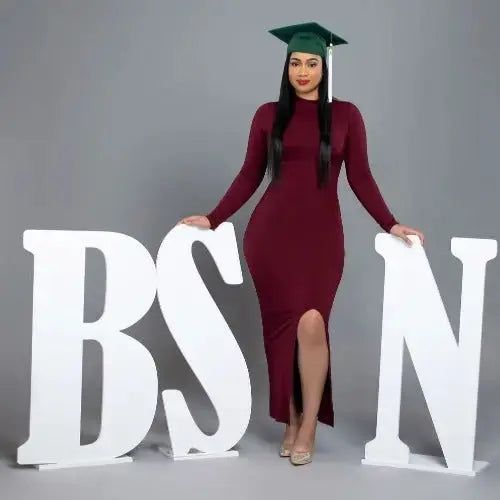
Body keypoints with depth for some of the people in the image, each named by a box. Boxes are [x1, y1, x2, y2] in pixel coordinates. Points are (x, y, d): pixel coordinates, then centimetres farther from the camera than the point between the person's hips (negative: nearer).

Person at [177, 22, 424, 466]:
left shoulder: (346, 115, 6)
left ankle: (309, 426, 3)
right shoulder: (268, 115, 7)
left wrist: (389, 224, -6)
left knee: (312, 321, -16)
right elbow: (249, 176, 9)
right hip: (271, 231, 1)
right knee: (283, 324, 2)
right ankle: (291, 421, 19)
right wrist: (213, 219, 3)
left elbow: (360, 178, 4)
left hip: (321, 233, -1)